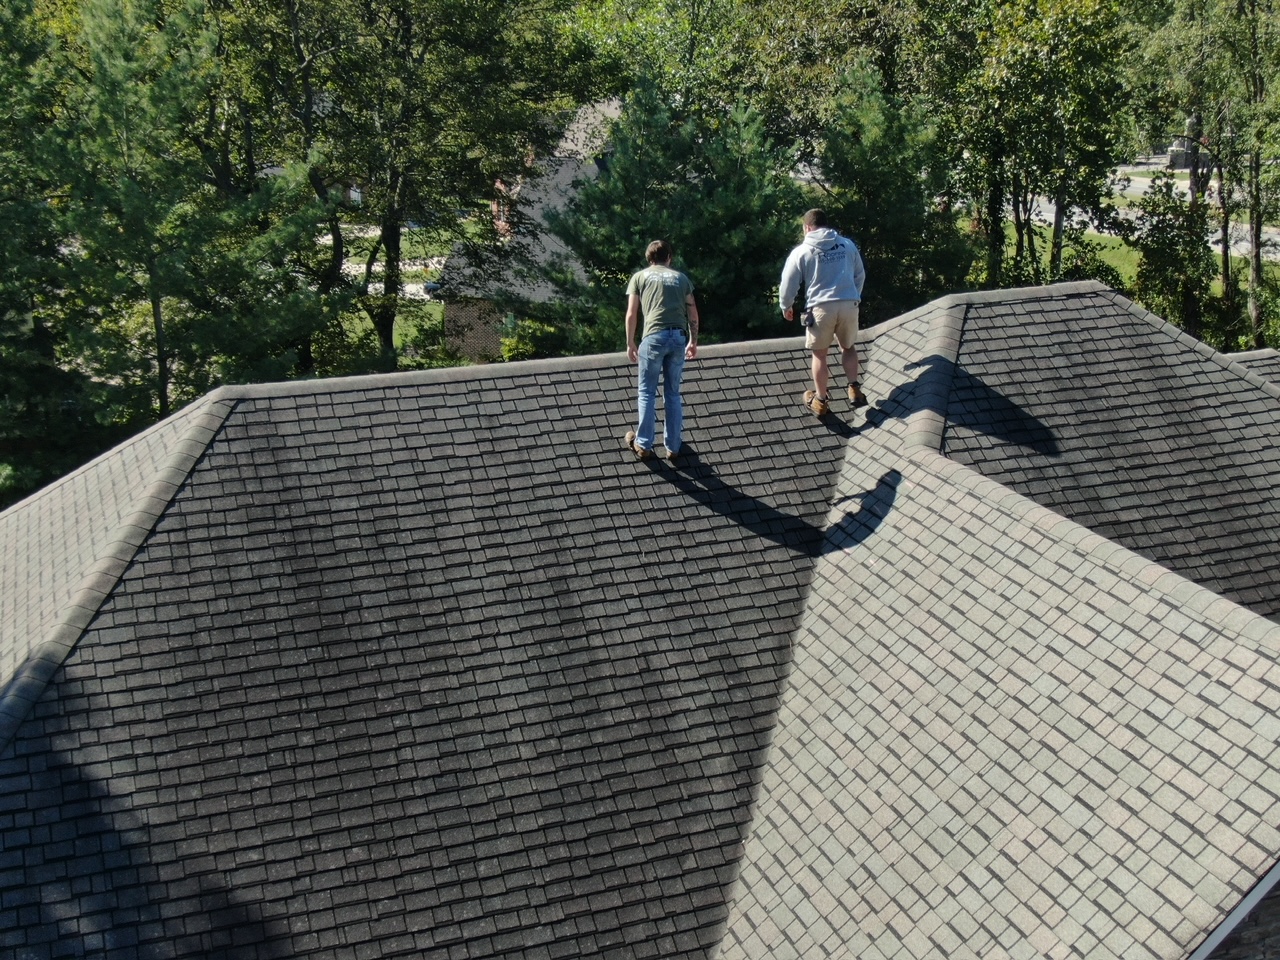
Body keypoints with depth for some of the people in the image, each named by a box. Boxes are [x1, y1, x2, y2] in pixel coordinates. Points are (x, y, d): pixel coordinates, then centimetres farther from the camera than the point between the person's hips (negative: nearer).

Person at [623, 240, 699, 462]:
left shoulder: (640, 277, 11)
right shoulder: (681, 278, 18)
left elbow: (632, 314, 6)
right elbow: (693, 315, 15)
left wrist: (630, 344, 14)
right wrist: (693, 341, 26)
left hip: (654, 337, -3)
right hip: (679, 337, 3)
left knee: (647, 393, 9)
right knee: (673, 393, 13)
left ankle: (644, 445, 11)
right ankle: (673, 446, 18)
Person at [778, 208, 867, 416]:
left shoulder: (802, 251, 2)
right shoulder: (847, 245, 12)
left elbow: (788, 284, 4)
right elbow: (860, 275, 21)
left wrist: (786, 306, 22)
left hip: (821, 307, -3)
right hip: (849, 305, 3)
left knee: (819, 354, 11)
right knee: (849, 347, 23)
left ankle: (820, 400, 18)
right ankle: (855, 390, 11)